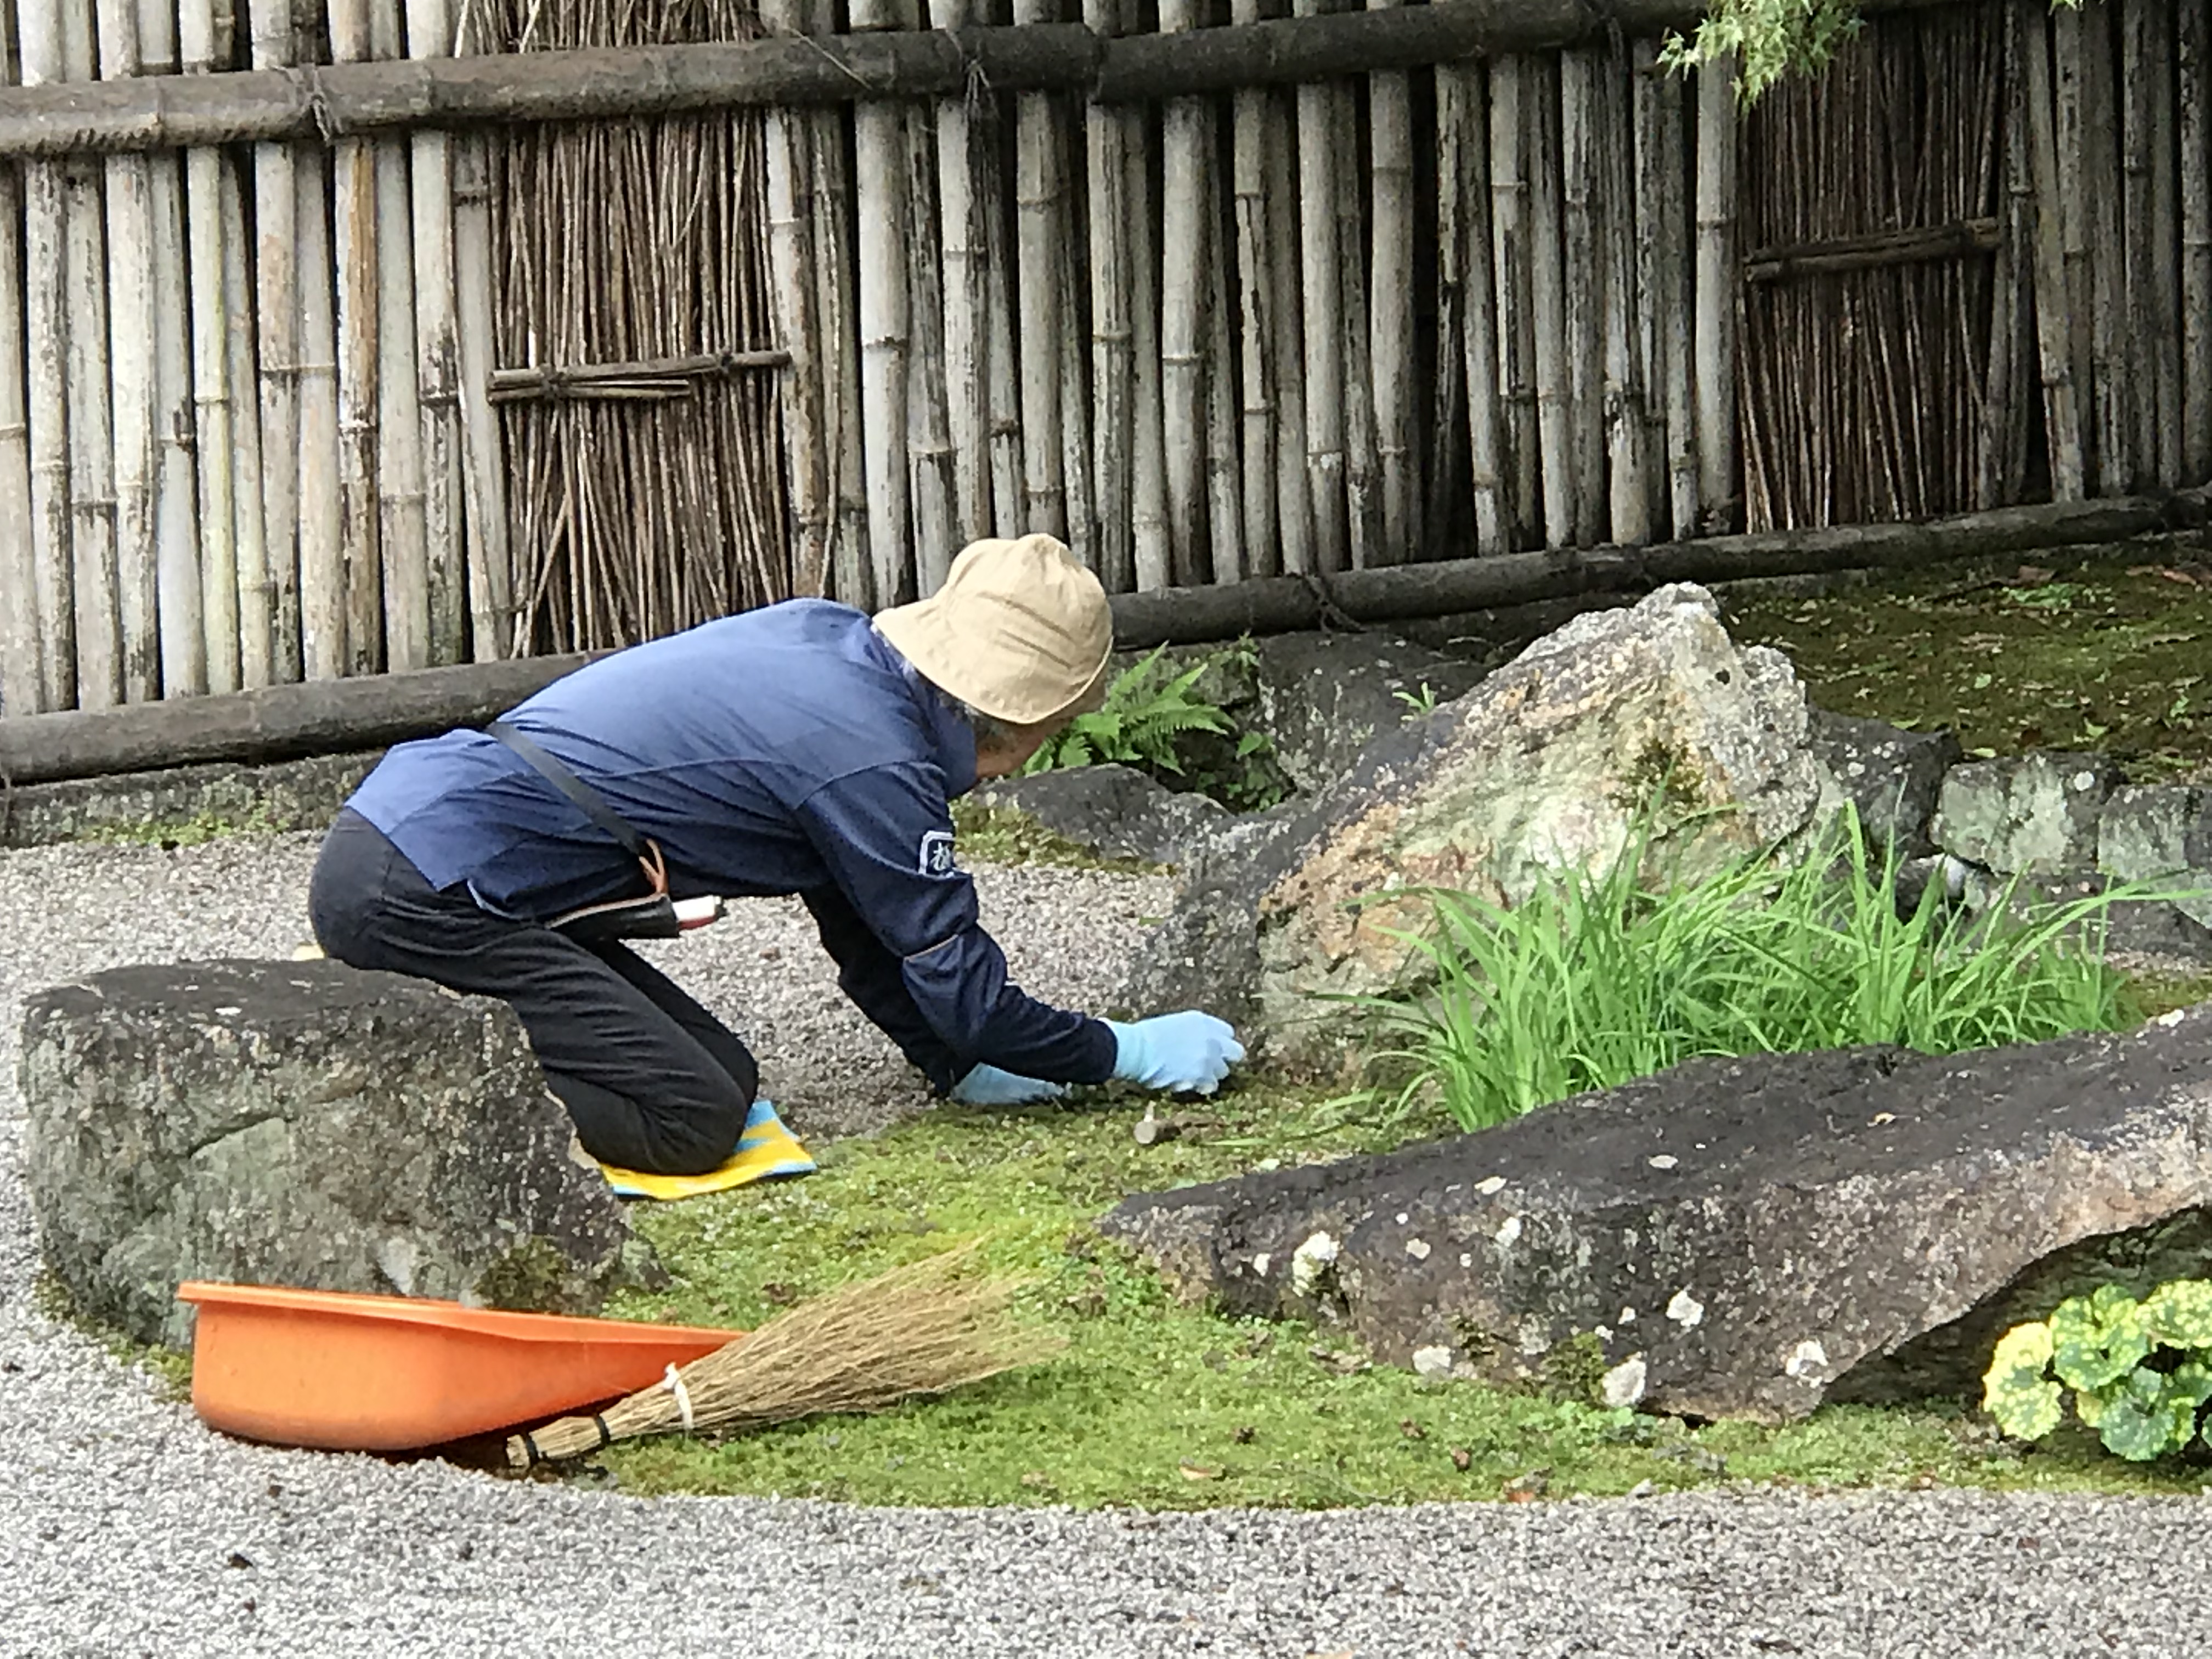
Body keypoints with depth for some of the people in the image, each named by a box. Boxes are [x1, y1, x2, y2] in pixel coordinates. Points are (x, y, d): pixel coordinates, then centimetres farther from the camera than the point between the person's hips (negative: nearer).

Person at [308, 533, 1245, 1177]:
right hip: (419, 891, -10)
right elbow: (959, 984, -7)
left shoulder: (831, 644, 13)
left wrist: (957, 1064, 20)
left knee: (726, 1074, 10)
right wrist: (1130, 1054, 6)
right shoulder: (876, 762, -15)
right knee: (692, 1121, -13)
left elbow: (862, 921, 22)